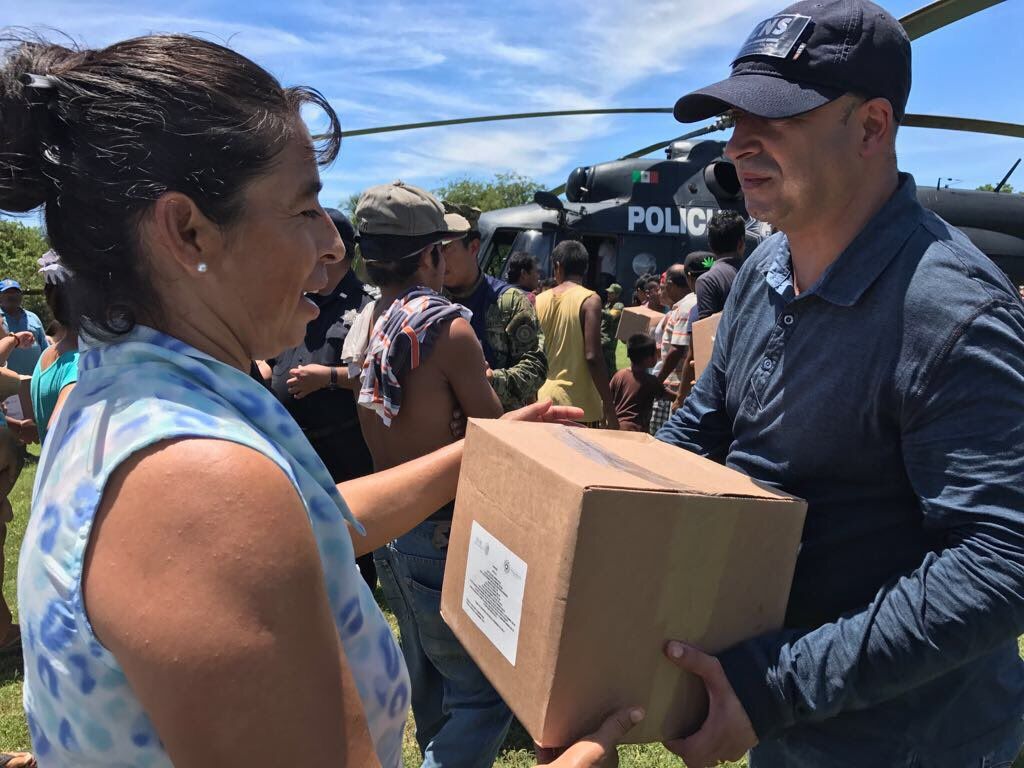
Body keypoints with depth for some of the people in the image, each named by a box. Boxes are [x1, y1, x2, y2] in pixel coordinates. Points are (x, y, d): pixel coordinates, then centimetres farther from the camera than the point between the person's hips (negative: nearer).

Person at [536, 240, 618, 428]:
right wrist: (608, 405, -10)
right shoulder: (589, 300, -8)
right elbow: (592, 356, -16)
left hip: (543, 400, 5)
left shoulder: (539, 300, 6)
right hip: (578, 404, -5)